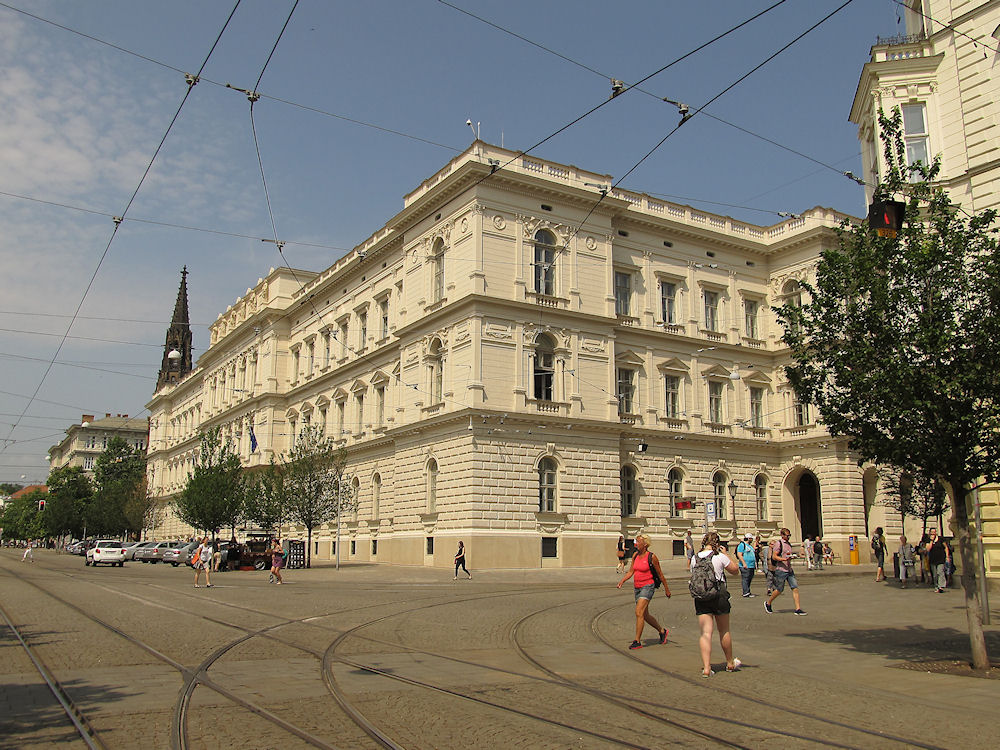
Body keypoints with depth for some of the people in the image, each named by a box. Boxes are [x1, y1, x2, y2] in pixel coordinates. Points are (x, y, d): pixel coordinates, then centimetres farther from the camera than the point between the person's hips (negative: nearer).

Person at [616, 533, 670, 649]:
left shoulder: (652, 557, -11)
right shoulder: (635, 555, 7)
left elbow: (660, 574, -2)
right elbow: (631, 571, 10)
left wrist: (666, 589, 4)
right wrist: (622, 581, -6)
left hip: (648, 586, -7)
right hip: (637, 587, 7)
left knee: (639, 612, -17)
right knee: (645, 615, 16)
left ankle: (637, 641, -12)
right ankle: (662, 631, 38)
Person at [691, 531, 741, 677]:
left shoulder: (695, 558, 2)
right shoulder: (719, 556, -8)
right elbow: (734, 569, 5)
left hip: (700, 598, 2)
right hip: (719, 596, -2)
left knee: (706, 633, 0)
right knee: (724, 631, 15)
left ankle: (706, 668, -10)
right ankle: (730, 663, 32)